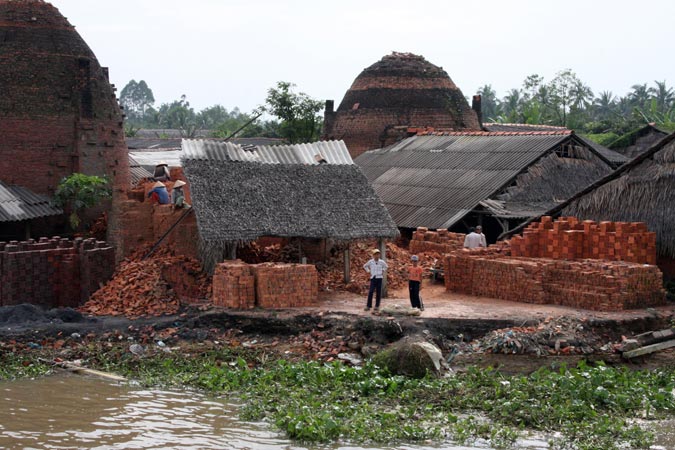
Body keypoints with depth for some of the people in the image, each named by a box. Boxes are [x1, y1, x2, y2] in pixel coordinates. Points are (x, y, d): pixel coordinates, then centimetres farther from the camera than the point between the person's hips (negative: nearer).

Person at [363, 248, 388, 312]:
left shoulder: (381, 262, 1)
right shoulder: (370, 262, -1)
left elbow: (385, 266, 24)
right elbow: (365, 266, 18)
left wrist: (383, 271, 11)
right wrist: (368, 271, 8)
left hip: (379, 278, 1)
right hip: (373, 278, -1)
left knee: (378, 293, 2)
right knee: (370, 292, -10)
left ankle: (377, 306, 11)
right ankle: (368, 306, -3)